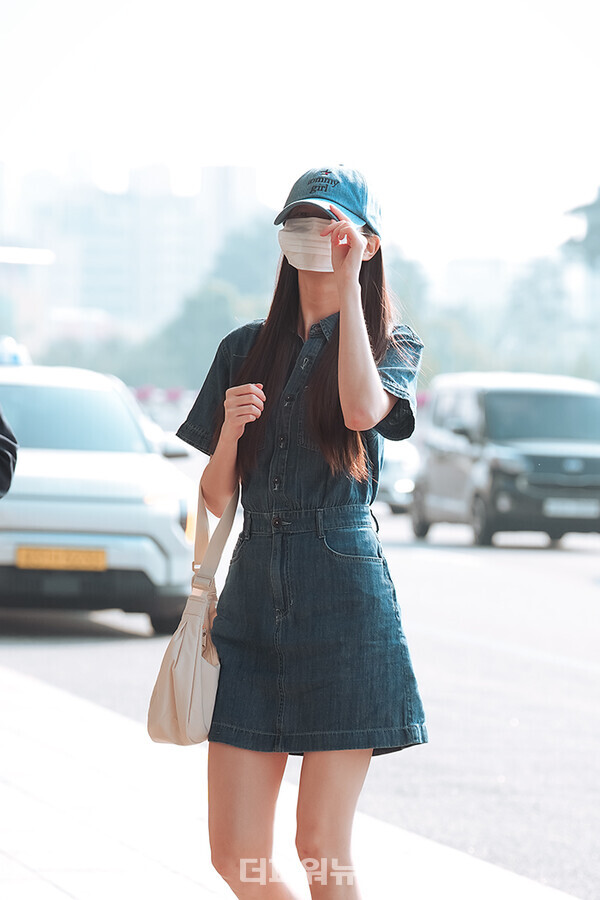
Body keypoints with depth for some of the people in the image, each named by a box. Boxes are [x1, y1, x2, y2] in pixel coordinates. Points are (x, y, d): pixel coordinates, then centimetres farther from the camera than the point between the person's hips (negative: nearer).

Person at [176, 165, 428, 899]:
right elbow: (215, 500, 13)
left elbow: (361, 409, -21)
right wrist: (230, 430, -7)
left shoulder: (391, 346, 4)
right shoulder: (246, 349, 14)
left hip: (343, 597, -4)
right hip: (253, 594, 4)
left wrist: (346, 284, -14)